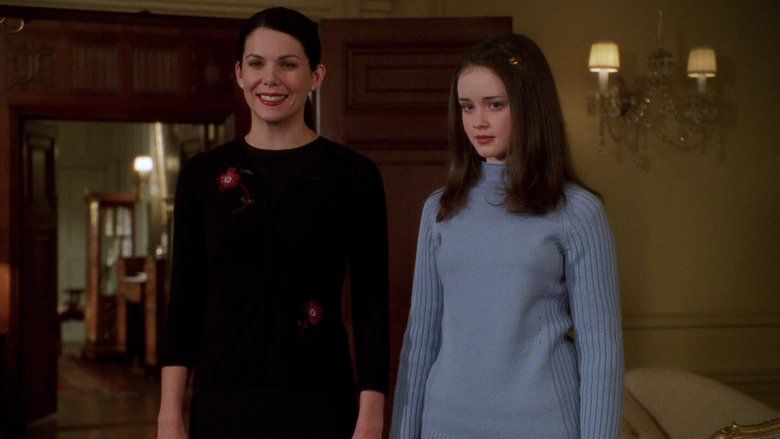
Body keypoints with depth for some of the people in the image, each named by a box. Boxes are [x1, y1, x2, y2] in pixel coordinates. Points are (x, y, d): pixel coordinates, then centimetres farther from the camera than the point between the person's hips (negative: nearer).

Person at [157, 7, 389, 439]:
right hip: (220, 400, 2)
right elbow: (184, 298, 5)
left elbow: (371, 305, -3)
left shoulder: (353, 175, -2)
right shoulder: (202, 174, 4)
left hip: (317, 402, -2)